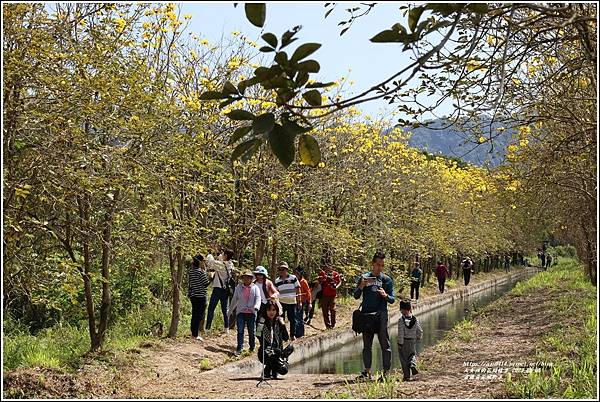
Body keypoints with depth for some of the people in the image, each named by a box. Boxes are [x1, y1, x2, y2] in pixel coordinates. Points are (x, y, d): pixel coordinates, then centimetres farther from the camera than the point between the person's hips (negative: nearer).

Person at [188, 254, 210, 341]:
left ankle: (193, 333, 19)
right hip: (200, 296, -8)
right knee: (199, 315, -4)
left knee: (194, 315, 14)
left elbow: (189, 284, 13)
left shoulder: (190, 271, 9)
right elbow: (206, 284, -13)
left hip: (193, 296, 8)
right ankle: (195, 335, -4)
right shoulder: (201, 271, -14)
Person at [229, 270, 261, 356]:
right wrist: (231, 310, 16)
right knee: (240, 331, -6)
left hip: (251, 313, -1)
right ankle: (239, 349, -7)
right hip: (240, 312, 1)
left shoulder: (255, 288, 6)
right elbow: (234, 299, 16)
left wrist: (256, 306, -25)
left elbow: (258, 298, -6)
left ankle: (252, 348, 18)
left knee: (251, 332, 5)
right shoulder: (238, 287, 10)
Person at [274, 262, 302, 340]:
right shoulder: (277, 281, 7)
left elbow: (297, 290, 2)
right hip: (281, 303, 2)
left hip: (292, 302, -2)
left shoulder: (293, 278, -1)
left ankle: (293, 335, 19)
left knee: (292, 319, 5)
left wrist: (299, 301, 0)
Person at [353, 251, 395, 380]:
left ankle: (386, 371, -2)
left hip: (381, 314, -2)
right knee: (366, 345, 8)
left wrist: (385, 295, -18)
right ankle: (367, 371, 15)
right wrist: (361, 286, -12)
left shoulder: (386, 279, 5)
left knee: (385, 344, -4)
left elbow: (392, 300, 4)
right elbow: (356, 296, 6)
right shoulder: (364, 277, 8)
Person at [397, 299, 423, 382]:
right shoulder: (415, 319, -3)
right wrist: (418, 337, 22)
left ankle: (406, 376, 7)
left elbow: (400, 333, -17)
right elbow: (420, 331, 2)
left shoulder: (401, 320, -15)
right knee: (412, 354, 23)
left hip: (404, 341, -3)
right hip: (412, 341, 3)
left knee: (404, 358, 7)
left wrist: (400, 343, -12)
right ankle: (413, 365, -8)